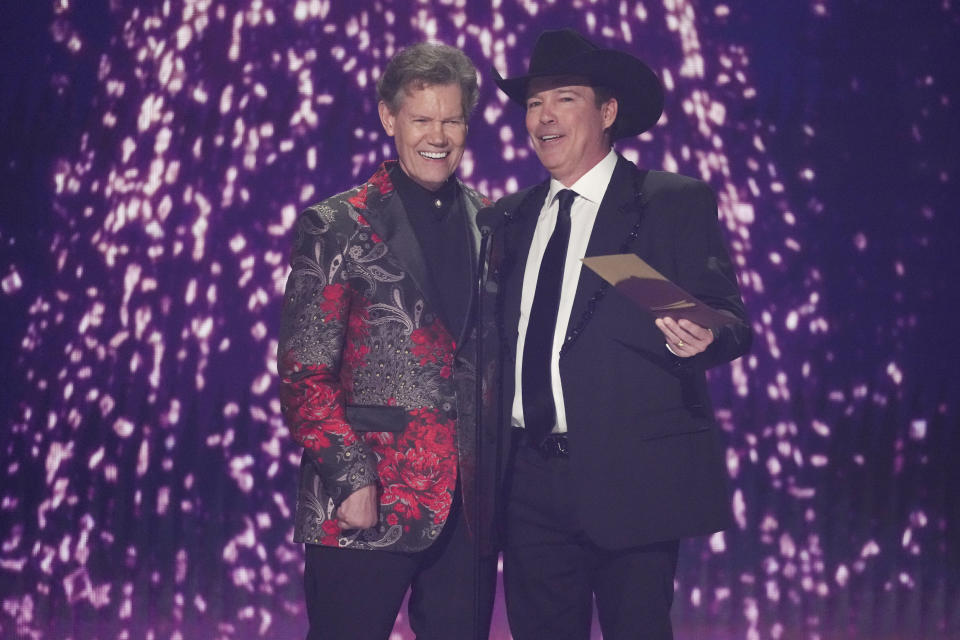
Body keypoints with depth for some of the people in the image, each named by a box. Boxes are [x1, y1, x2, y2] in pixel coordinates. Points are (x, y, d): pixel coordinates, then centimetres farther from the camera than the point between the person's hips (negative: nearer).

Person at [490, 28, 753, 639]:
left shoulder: (677, 203, -2)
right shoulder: (514, 217, 13)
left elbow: (731, 322, -6)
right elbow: (505, 334, 16)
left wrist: (701, 338, -29)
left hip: (632, 476, -5)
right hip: (530, 479, 5)